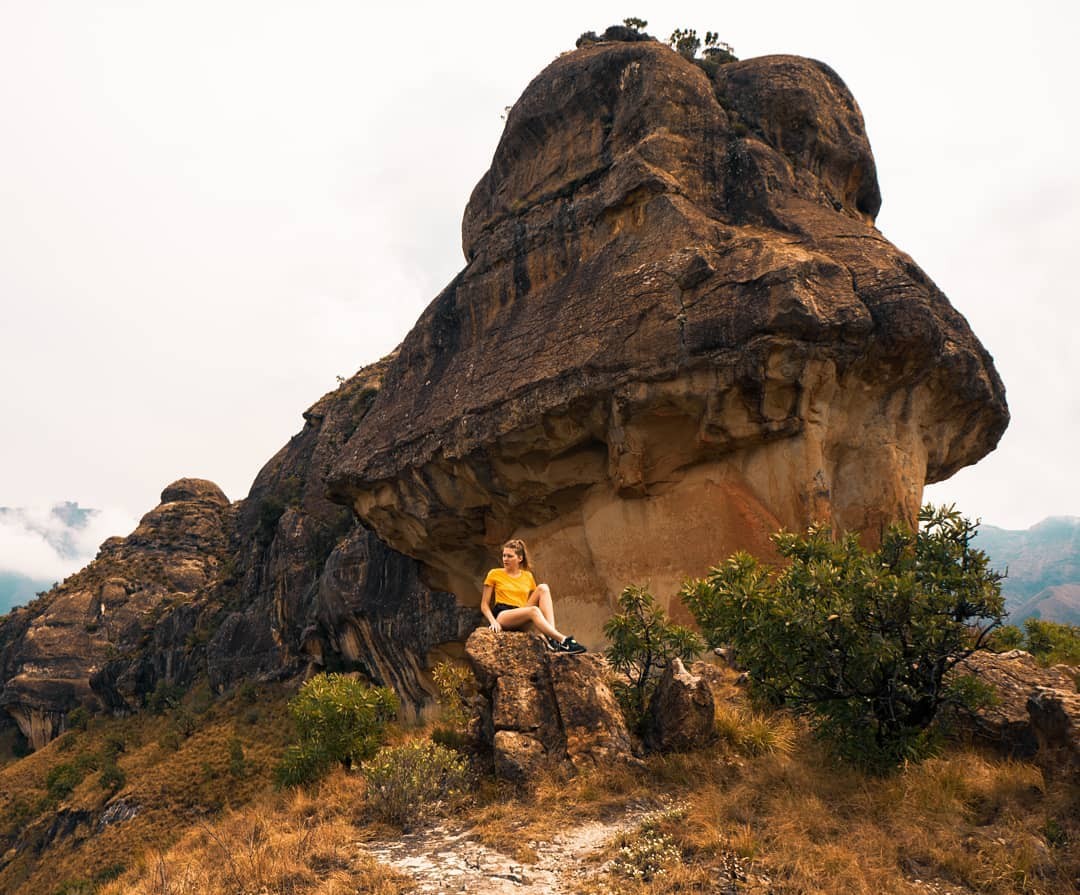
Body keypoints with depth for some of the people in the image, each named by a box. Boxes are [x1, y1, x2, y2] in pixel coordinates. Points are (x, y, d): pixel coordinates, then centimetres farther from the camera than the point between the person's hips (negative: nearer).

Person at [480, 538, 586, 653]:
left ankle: (551, 635, -34)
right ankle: (563, 641, -46)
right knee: (533, 610, -34)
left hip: (523, 618, 4)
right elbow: (484, 605, 6)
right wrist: (493, 621, -13)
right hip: (502, 615, -4)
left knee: (543, 588, -18)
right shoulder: (494, 574, 9)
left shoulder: (528, 576, 18)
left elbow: (534, 601, 20)